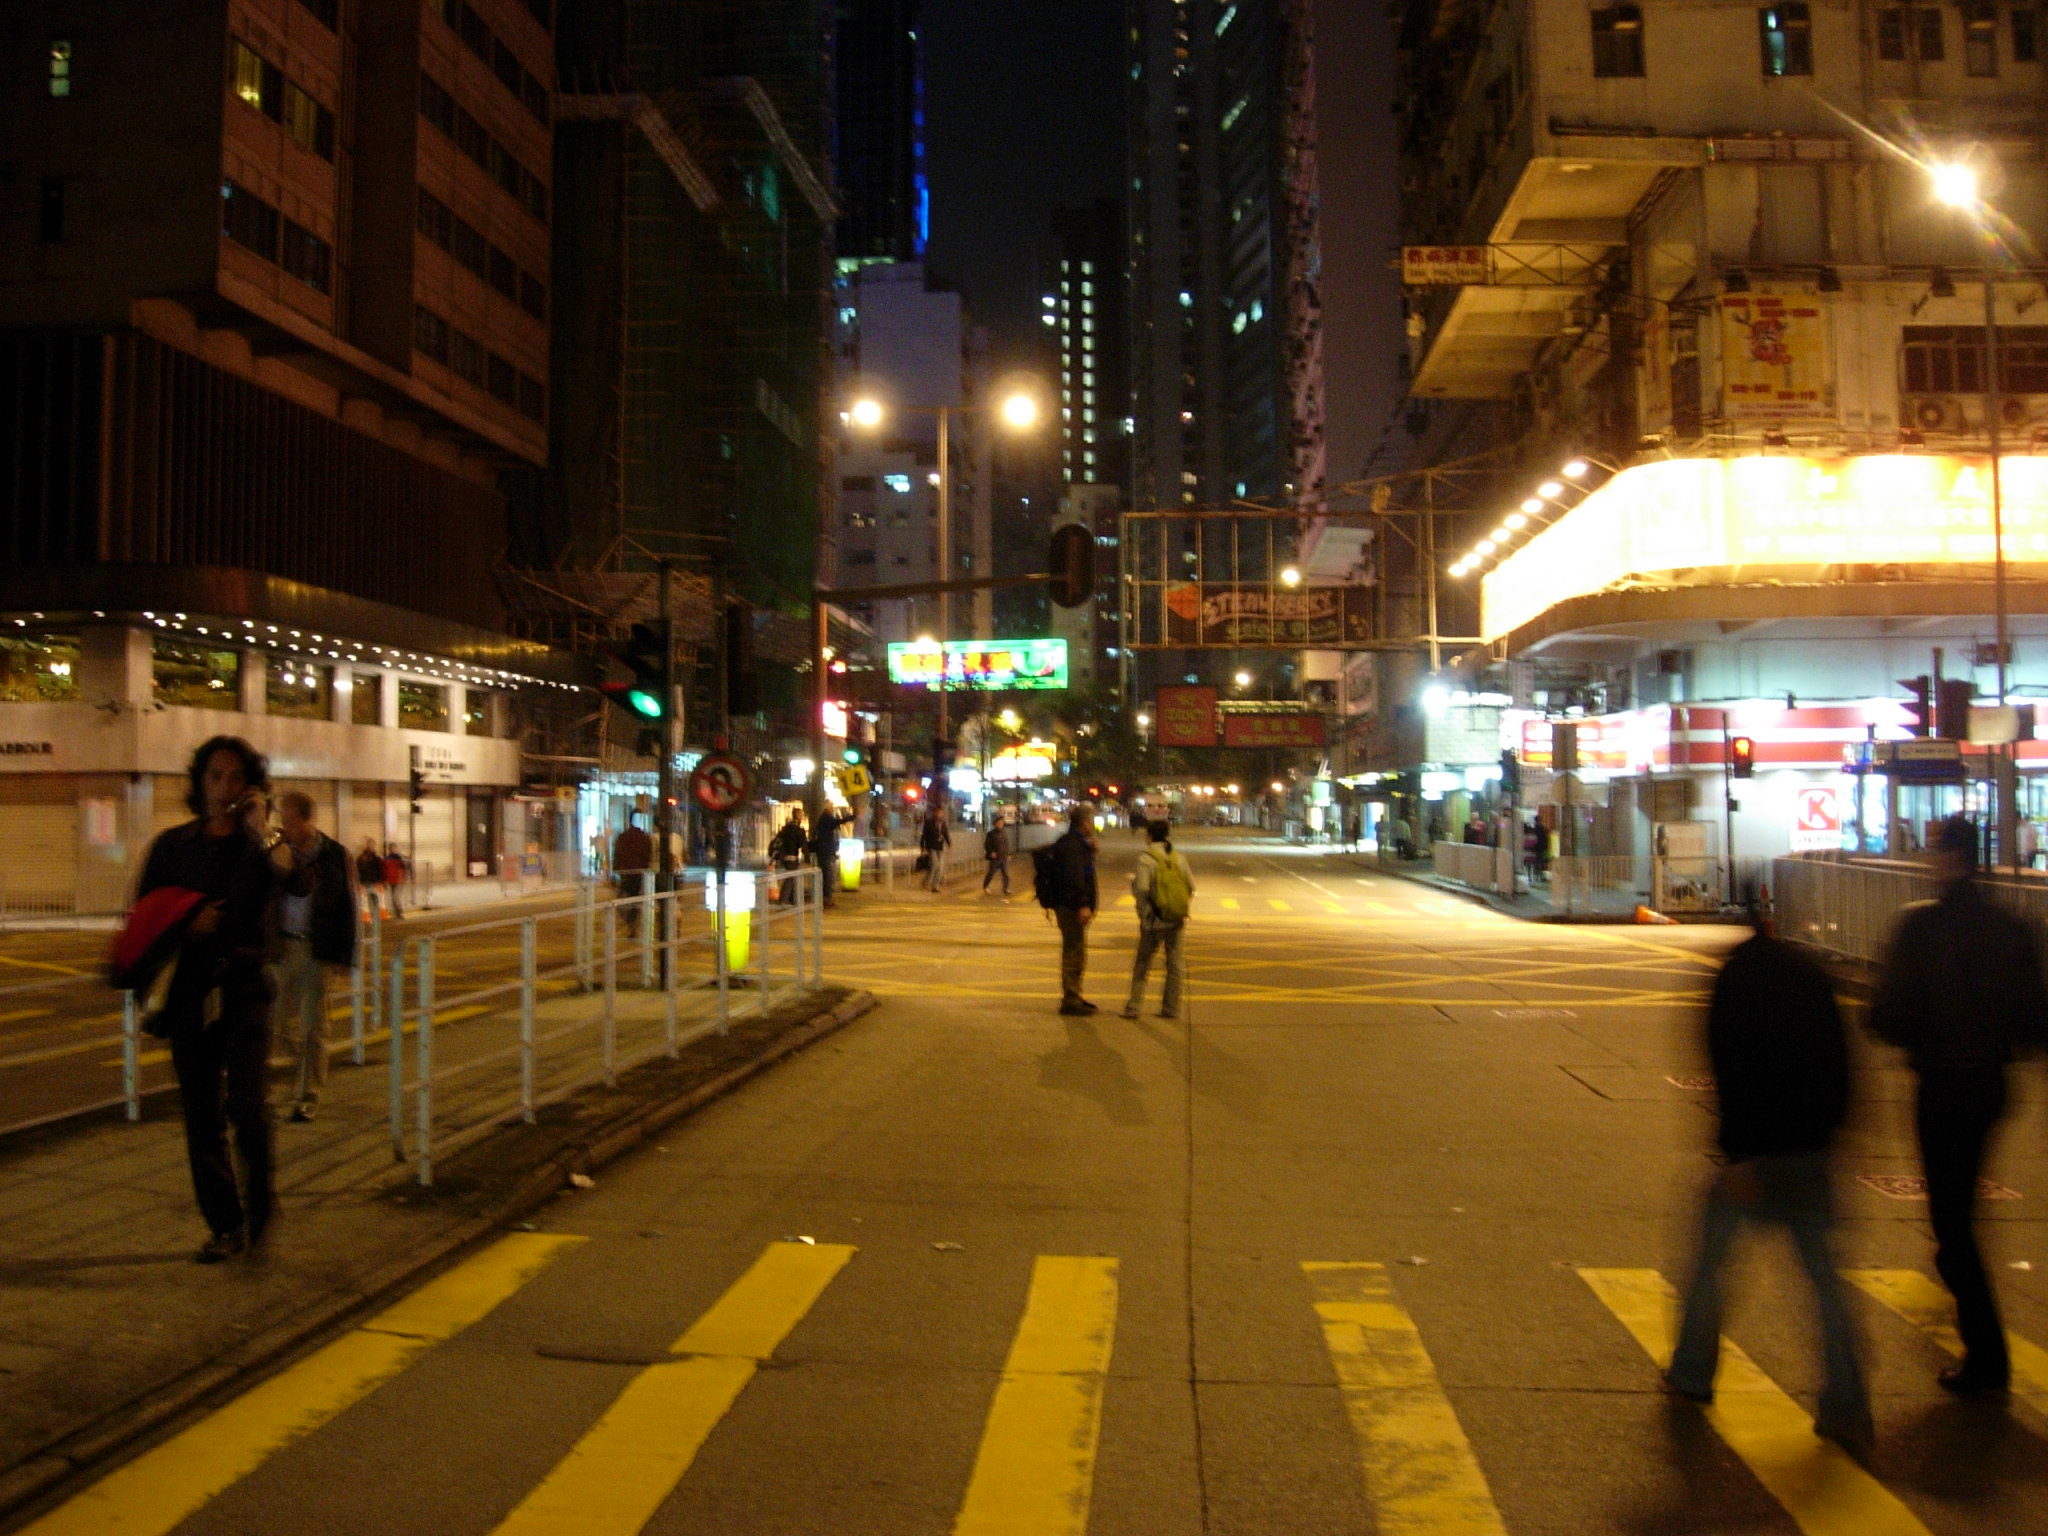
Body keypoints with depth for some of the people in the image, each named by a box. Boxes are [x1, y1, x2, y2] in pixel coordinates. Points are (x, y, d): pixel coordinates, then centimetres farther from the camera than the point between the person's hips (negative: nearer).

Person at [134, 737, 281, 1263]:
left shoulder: (260, 847, 4)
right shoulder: (172, 846, 10)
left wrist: (257, 831, -14)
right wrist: (184, 924, -9)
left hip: (245, 988, -2)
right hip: (189, 992, 3)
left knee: (248, 1104, -15)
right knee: (202, 1116, 6)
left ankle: (260, 1195, 11)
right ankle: (225, 1224, 18)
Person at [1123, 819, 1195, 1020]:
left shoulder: (1146, 859, -12)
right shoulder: (1180, 858, 2)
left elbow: (1141, 889, -21)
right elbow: (1191, 887, 4)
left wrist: (1132, 881, 0)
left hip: (1154, 921, -3)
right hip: (1177, 920, 3)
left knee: (1142, 964, 7)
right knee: (1175, 964, 11)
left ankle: (1134, 1007, 6)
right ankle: (1171, 1008, 13)